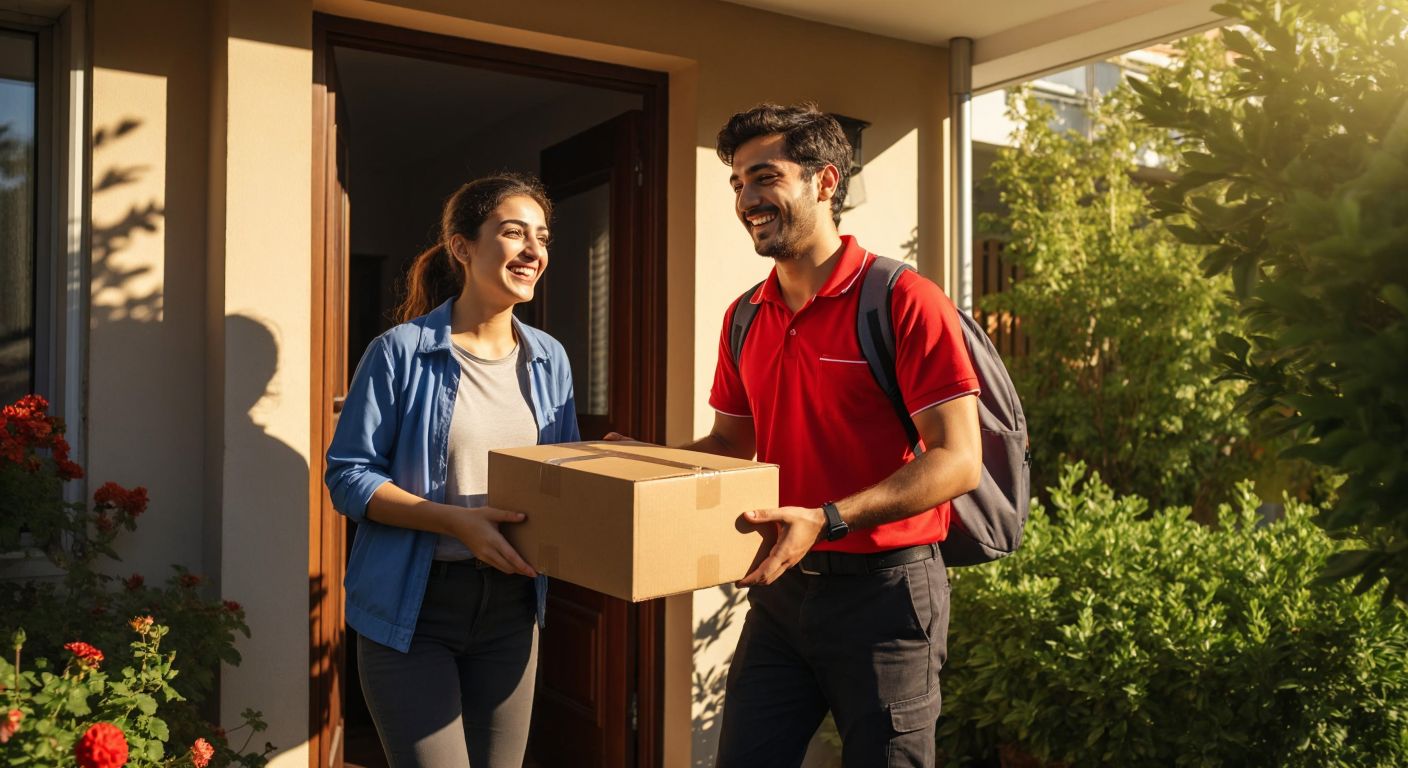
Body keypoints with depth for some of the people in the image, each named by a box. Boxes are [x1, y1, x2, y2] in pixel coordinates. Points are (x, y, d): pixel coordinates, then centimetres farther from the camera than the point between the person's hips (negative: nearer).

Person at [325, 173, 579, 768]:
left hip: (510, 607, 5)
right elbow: (347, 475, -10)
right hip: (412, 607, -4)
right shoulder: (402, 351, -9)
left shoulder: (549, 360, 5)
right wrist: (458, 522, -22)